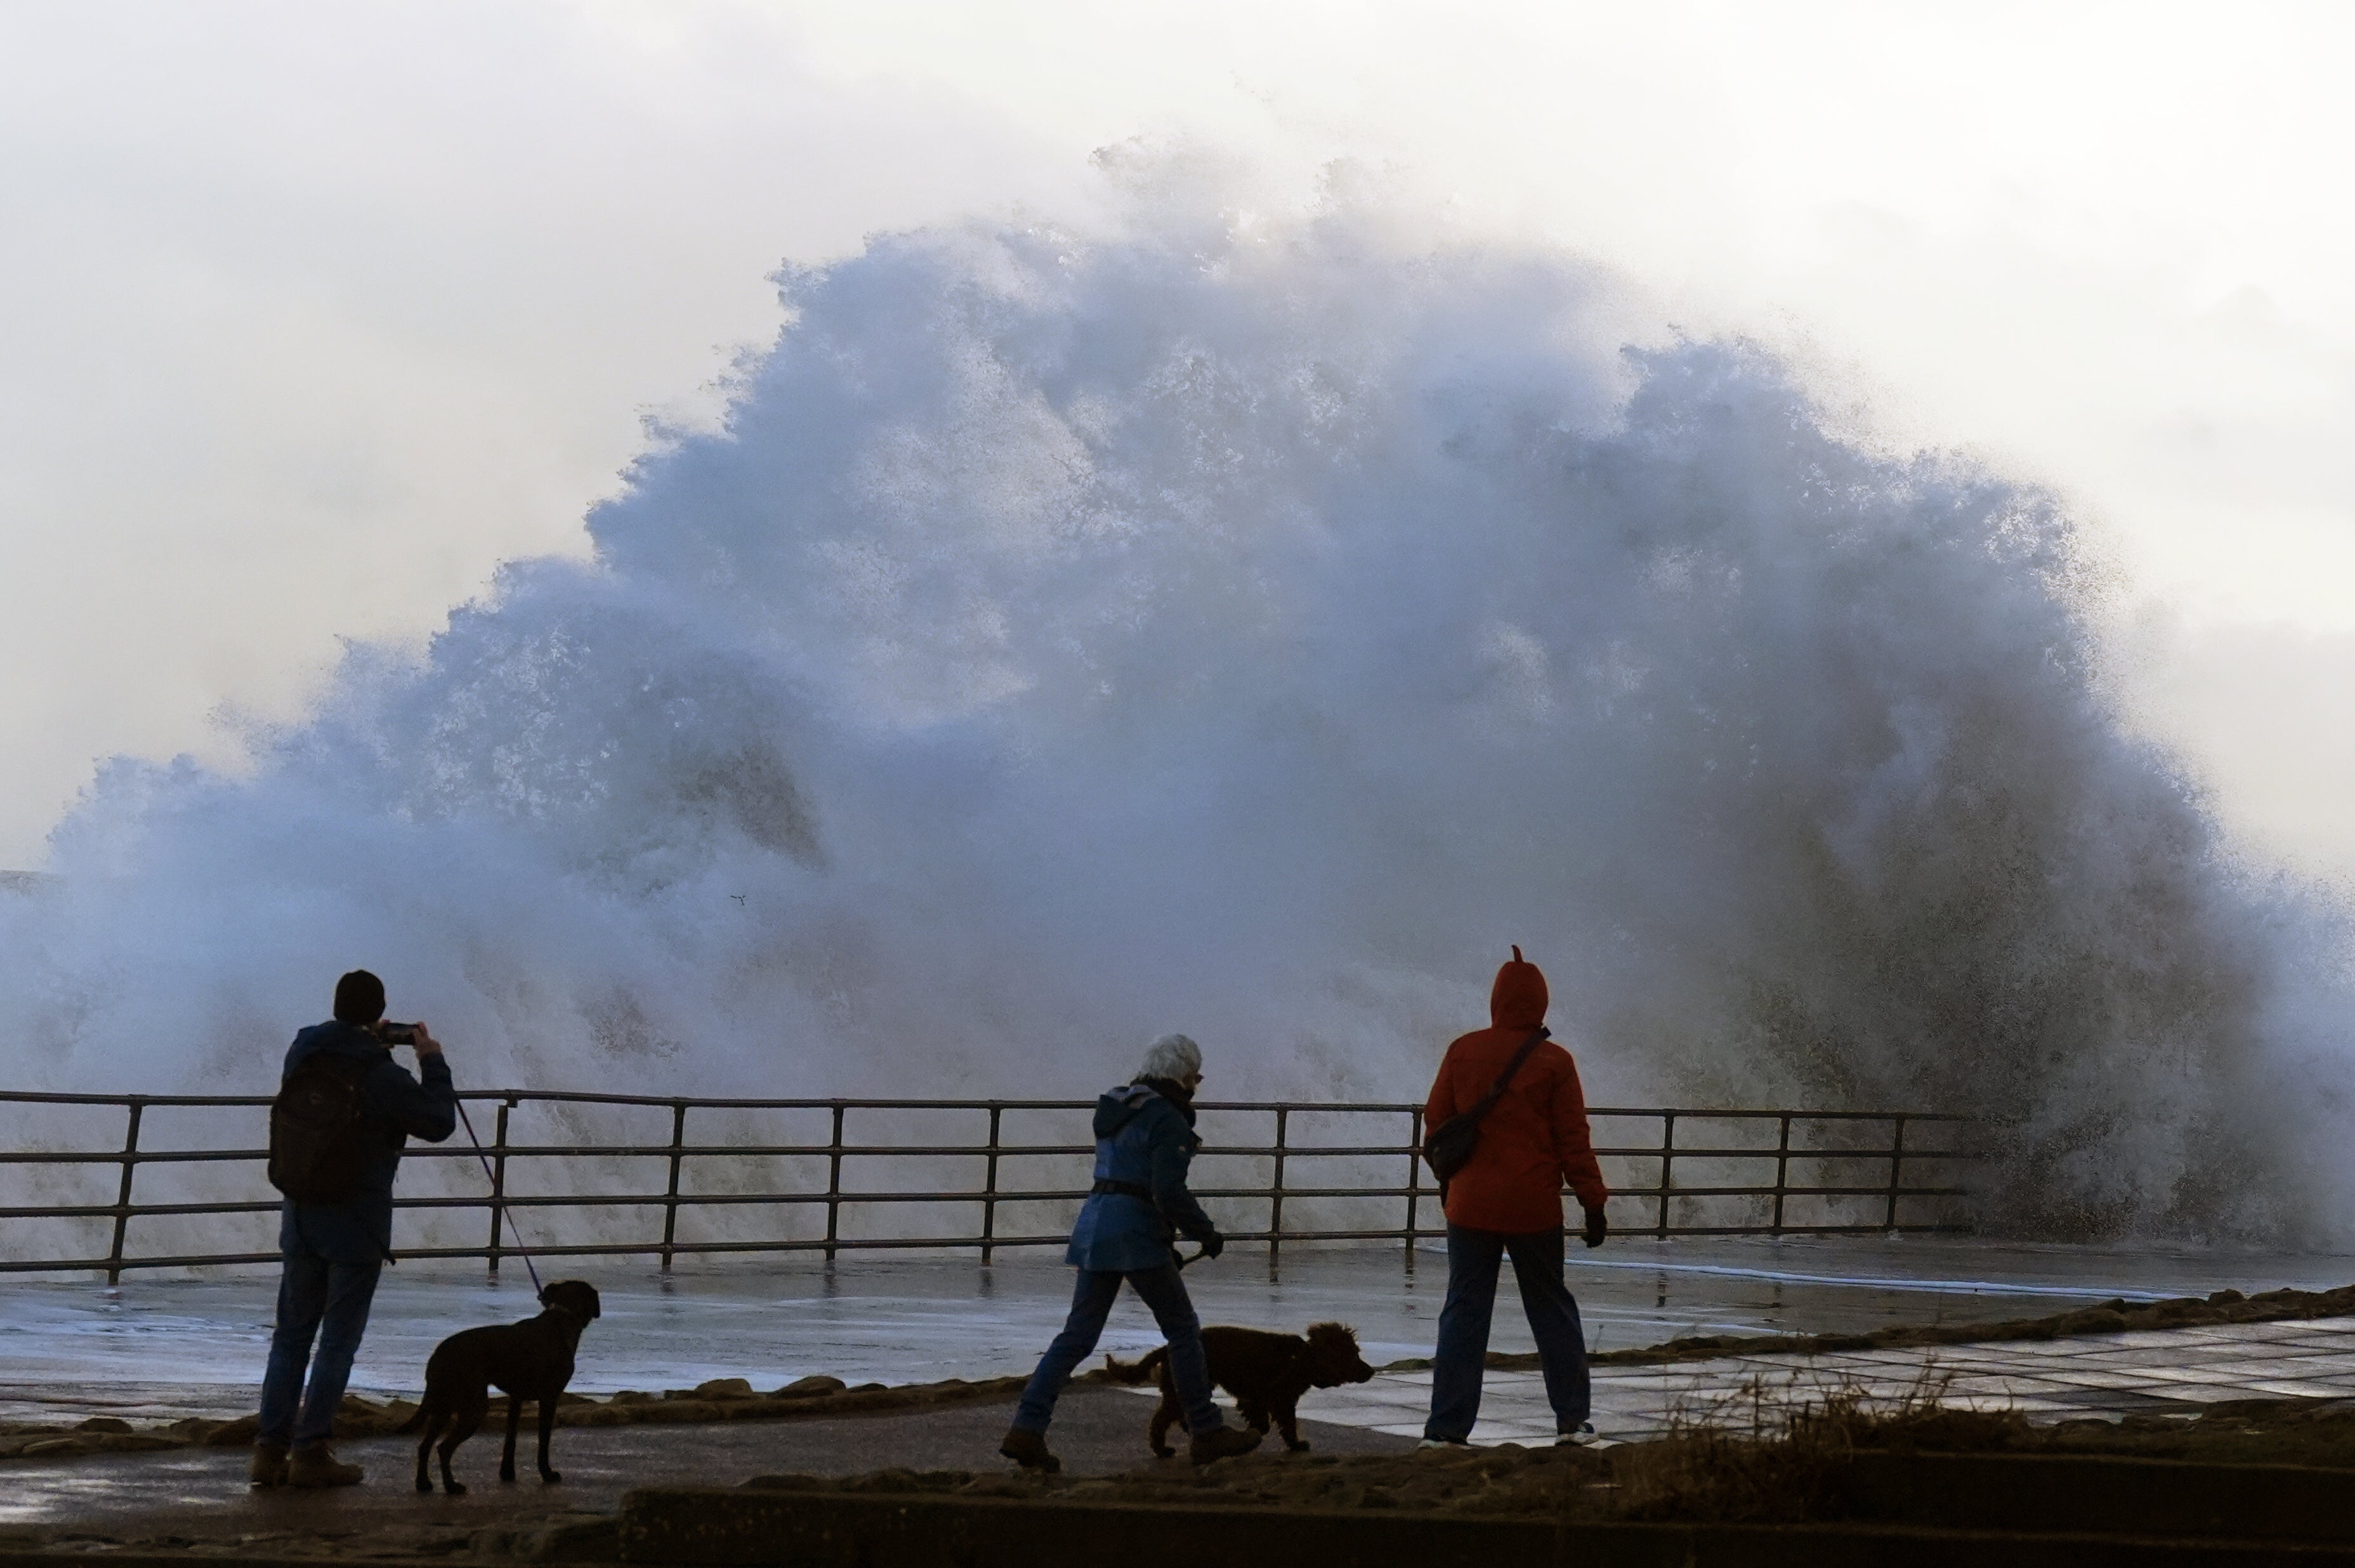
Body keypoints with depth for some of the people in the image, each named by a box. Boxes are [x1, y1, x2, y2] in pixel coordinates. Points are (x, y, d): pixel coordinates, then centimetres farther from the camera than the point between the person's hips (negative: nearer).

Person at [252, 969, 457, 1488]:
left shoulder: (303, 1056, 1)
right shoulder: (382, 1076, -17)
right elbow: (439, 1123, -6)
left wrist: (370, 1046, 16)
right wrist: (432, 1062, 3)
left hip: (301, 1220, 6)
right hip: (356, 1226, -6)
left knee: (291, 1336, 12)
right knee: (339, 1340, 1)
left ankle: (271, 1449, 10)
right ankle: (310, 1453, 0)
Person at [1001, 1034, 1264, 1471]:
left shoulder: (1117, 1109, 17)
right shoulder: (1167, 1120, -10)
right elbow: (1169, 1193, -19)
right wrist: (1208, 1234, -5)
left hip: (1096, 1224, 8)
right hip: (1136, 1234, -8)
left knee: (1077, 1335, 6)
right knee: (1183, 1329, 6)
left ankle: (1026, 1430, -3)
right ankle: (1207, 1433, 12)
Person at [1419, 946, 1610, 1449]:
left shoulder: (1463, 1052, -1)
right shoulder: (1554, 1062, -6)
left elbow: (1436, 1119, 7)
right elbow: (1573, 1140, -5)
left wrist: (1451, 1177, 23)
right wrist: (1594, 1204, 2)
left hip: (1470, 1205, 1)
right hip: (1535, 1209, -1)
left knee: (1463, 1313, 5)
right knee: (1552, 1309, 13)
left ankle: (1447, 1427, 0)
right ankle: (1572, 1419, 16)